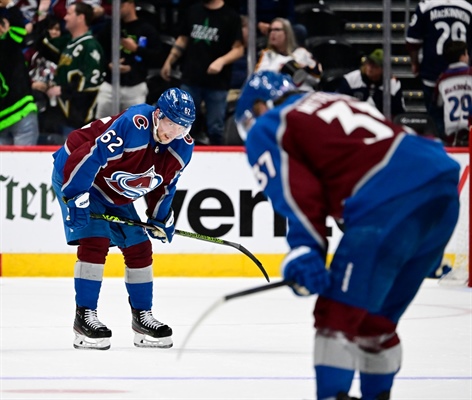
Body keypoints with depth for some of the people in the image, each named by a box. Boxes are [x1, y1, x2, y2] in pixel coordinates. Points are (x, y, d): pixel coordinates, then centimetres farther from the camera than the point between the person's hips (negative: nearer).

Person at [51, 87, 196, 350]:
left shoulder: (183, 148, -10)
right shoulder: (132, 125, -35)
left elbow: (165, 182, 9)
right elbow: (88, 156, -34)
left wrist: (161, 218, 8)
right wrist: (76, 199, -32)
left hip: (116, 195, 8)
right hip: (76, 176, -8)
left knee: (140, 248, 5)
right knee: (95, 241, -21)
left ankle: (142, 316, 18)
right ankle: (84, 316, -15)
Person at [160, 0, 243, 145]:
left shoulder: (230, 17, -5)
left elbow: (239, 49, -7)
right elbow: (183, 39, 19)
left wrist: (222, 61, -24)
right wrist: (169, 62, 15)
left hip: (217, 83, -4)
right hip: (191, 79, 4)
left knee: (215, 128, 2)